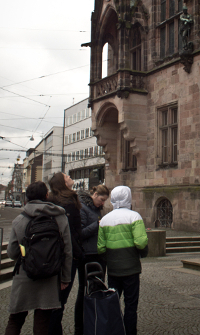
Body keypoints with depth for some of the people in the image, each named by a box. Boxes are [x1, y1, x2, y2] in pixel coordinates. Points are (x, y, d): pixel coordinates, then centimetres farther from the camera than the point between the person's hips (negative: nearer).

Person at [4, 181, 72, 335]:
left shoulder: (19, 220, -8)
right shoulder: (61, 218, -6)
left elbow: (12, 252, -2)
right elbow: (67, 251, -3)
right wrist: (66, 278, 7)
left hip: (23, 279, 0)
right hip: (50, 280, 0)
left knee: (15, 321, 18)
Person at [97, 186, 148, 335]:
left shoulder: (105, 219, 4)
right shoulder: (134, 216, -8)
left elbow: (100, 248, 0)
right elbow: (141, 242, -18)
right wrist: (143, 253, 2)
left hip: (112, 268, 4)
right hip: (131, 267, -4)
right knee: (131, 304, 5)